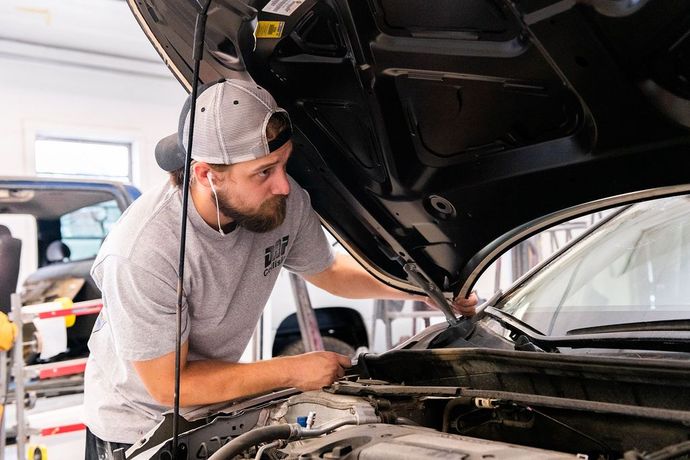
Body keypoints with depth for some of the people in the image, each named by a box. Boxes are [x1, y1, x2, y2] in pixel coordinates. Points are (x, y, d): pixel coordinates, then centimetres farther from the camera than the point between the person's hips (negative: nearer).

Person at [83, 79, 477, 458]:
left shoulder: (286, 204, -21)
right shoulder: (141, 255, -37)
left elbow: (329, 271, 2)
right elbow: (170, 384, -26)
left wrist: (424, 290, -3)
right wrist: (292, 372, -24)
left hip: (216, 407, 5)